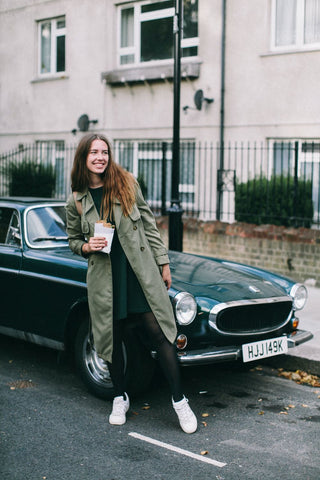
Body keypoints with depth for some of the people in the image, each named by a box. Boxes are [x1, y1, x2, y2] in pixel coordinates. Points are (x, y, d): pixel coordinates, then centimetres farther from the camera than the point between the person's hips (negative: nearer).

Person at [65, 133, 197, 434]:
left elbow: (149, 225, 6)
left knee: (159, 333, -5)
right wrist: (87, 246, -8)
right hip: (104, 276, 1)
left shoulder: (127, 183, 1)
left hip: (140, 270, -1)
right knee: (112, 339, 8)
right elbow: (73, 240, 15)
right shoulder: (75, 201, 2)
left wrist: (163, 263, 5)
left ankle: (179, 400, 5)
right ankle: (120, 398, 29)